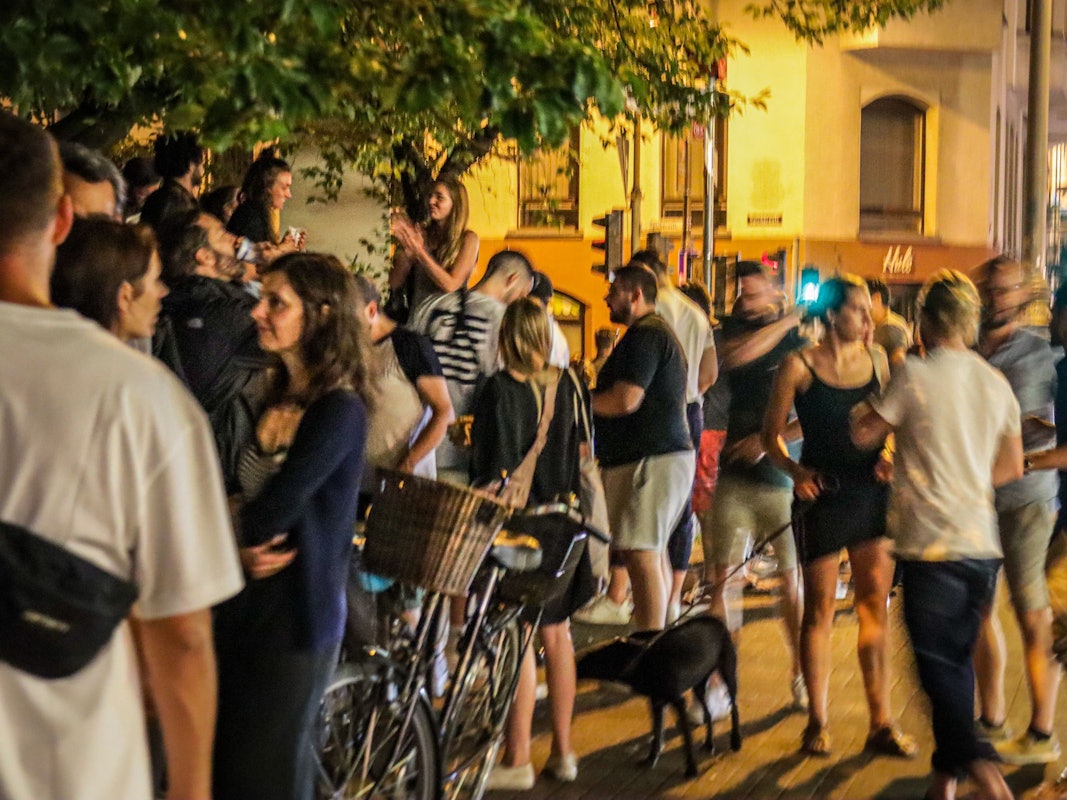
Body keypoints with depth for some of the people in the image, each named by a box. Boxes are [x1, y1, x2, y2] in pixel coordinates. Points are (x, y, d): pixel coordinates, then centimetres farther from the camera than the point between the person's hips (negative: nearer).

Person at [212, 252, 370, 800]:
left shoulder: (339, 411, -18)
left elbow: (274, 509, -21)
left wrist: (239, 544, -1)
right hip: (246, 605, 8)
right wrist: (242, 550, -12)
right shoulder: (278, 399, 8)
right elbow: (246, 502, 8)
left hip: (294, 614, -8)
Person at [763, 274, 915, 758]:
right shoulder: (799, 365, -5)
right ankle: (817, 723, 15)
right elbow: (771, 434, -1)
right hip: (823, 495, -4)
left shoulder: (876, 358, 7)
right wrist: (795, 470, -16)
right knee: (820, 609, 4)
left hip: (872, 493, 4)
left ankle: (881, 723, 10)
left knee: (877, 605, 4)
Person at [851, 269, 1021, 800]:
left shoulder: (915, 374, -9)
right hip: (981, 542, 6)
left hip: (930, 542, -6)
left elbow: (864, 435, 1)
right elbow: (1011, 467, 15)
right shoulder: (996, 382, 9)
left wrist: (864, 409, 21)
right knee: (958, 659, 15)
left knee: (939, 663, -1)